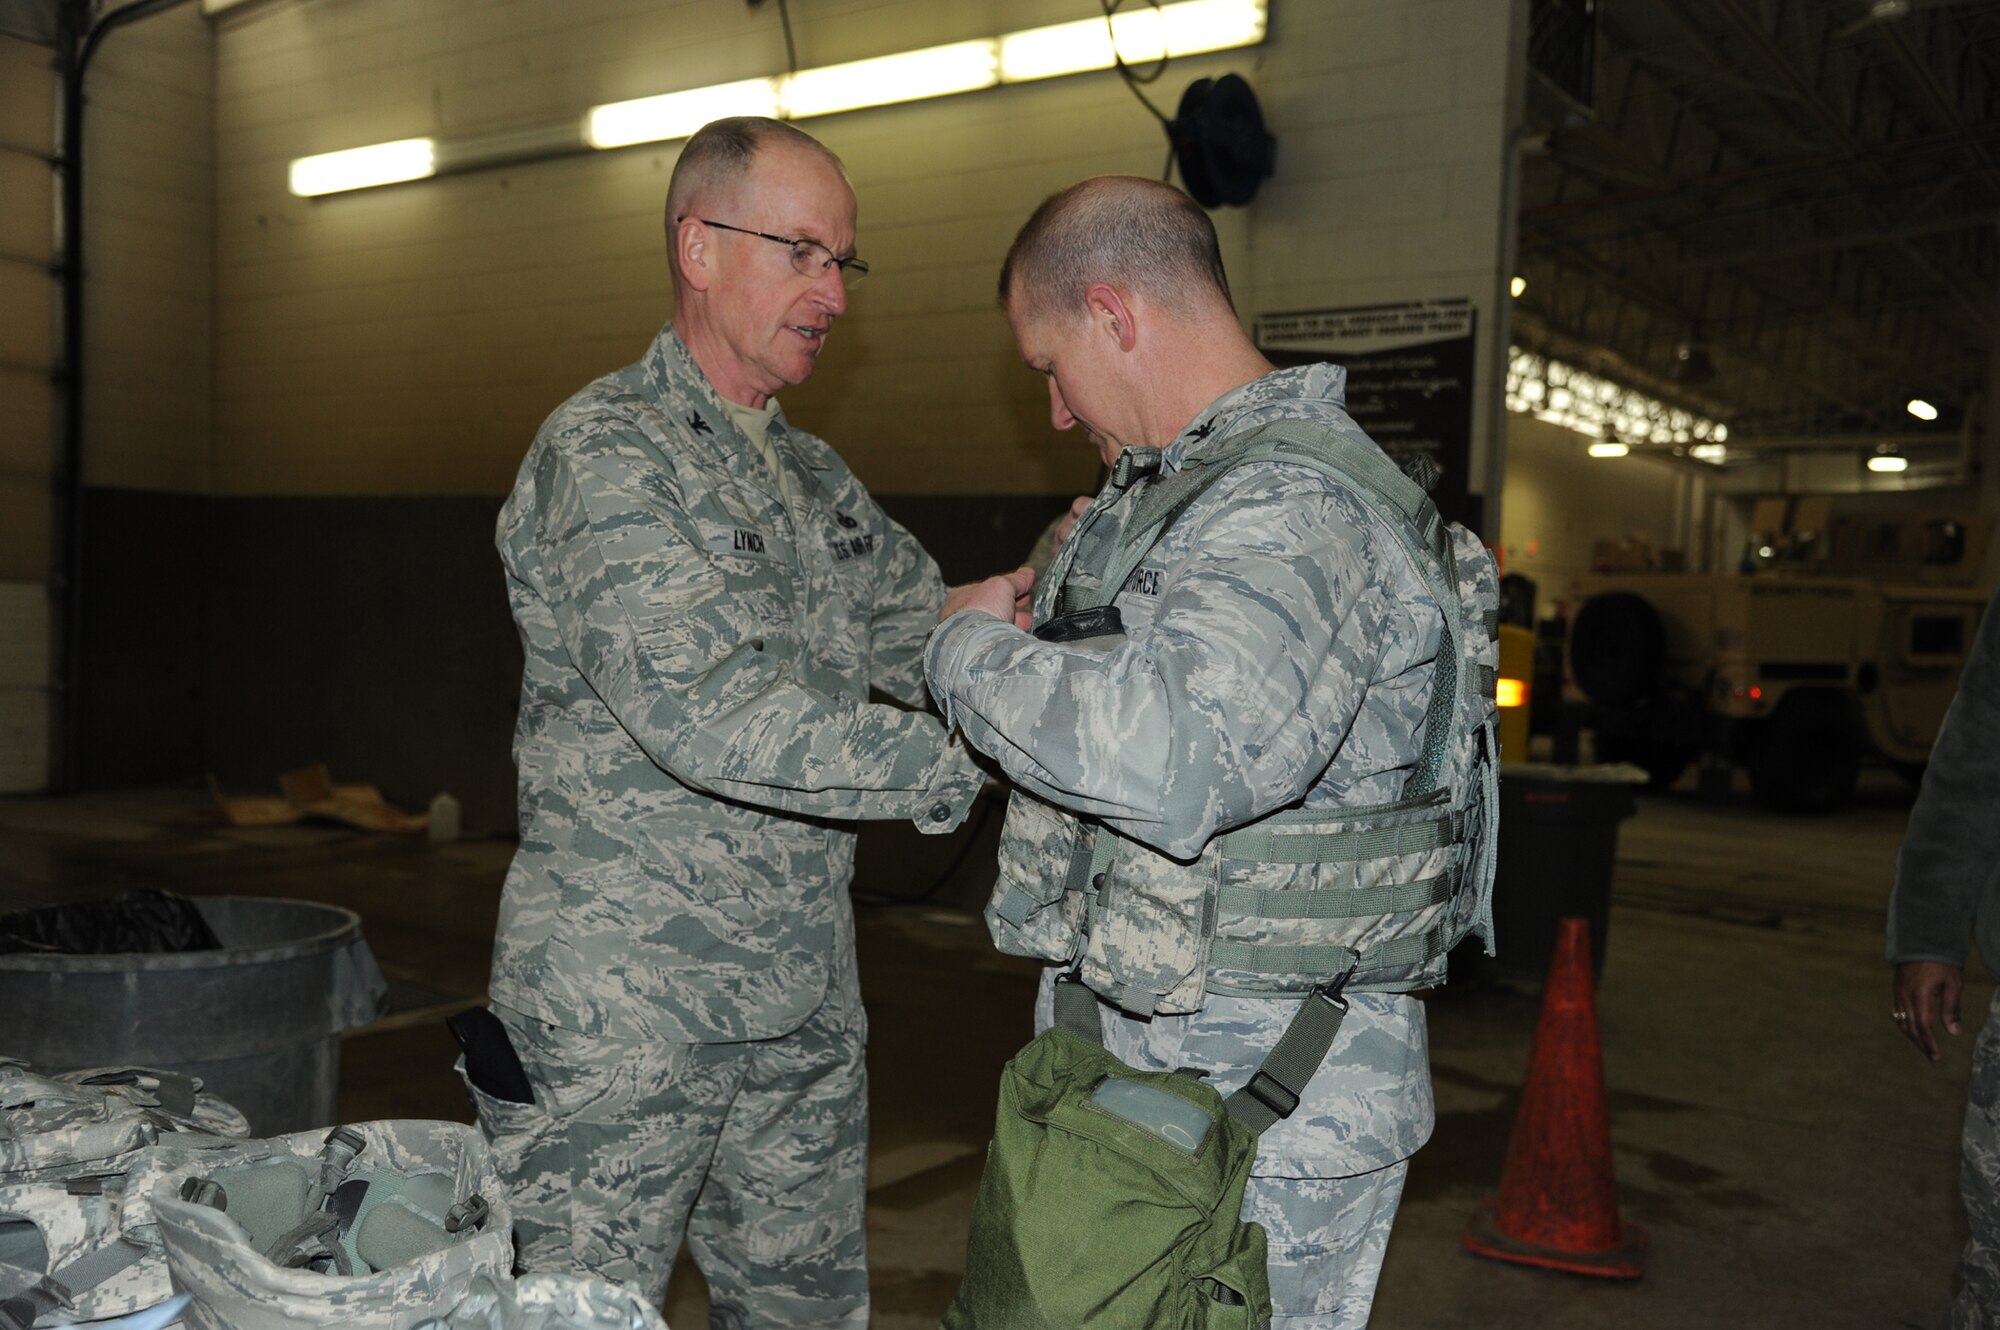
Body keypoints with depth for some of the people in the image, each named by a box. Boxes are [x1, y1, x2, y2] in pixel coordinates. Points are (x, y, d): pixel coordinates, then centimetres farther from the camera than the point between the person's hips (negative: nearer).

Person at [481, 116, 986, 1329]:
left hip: (806, 1011, 7)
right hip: (619, 1013, -7)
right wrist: (963, 761, -25)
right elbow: (703, 708, -25)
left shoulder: (820, 479, 14)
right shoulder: (605, 453, -12)